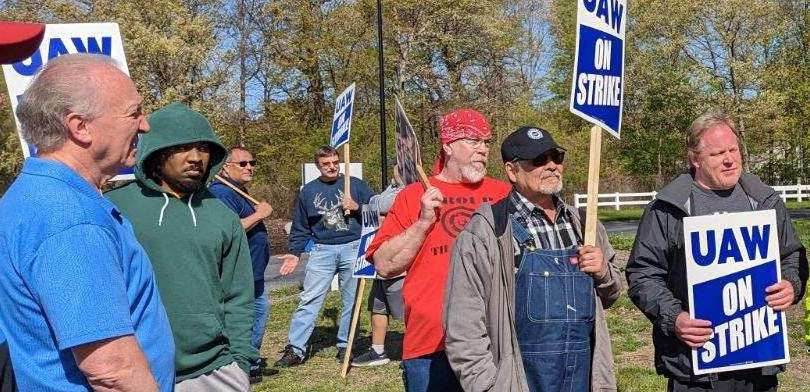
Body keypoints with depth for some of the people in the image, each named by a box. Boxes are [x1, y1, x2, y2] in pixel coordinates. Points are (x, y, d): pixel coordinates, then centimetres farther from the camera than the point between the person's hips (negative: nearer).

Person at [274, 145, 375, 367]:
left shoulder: (355, 184, 6)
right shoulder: (308, 191, 9)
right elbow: (300, 228, 14)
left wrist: (357, 207, -9)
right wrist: (294, 254, 7)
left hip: (353, 248, 0)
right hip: (322, 251, 0)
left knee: (351, 300, 6)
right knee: (309, 300, -6)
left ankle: (345, 346, 18)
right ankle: (295, 349, -4)